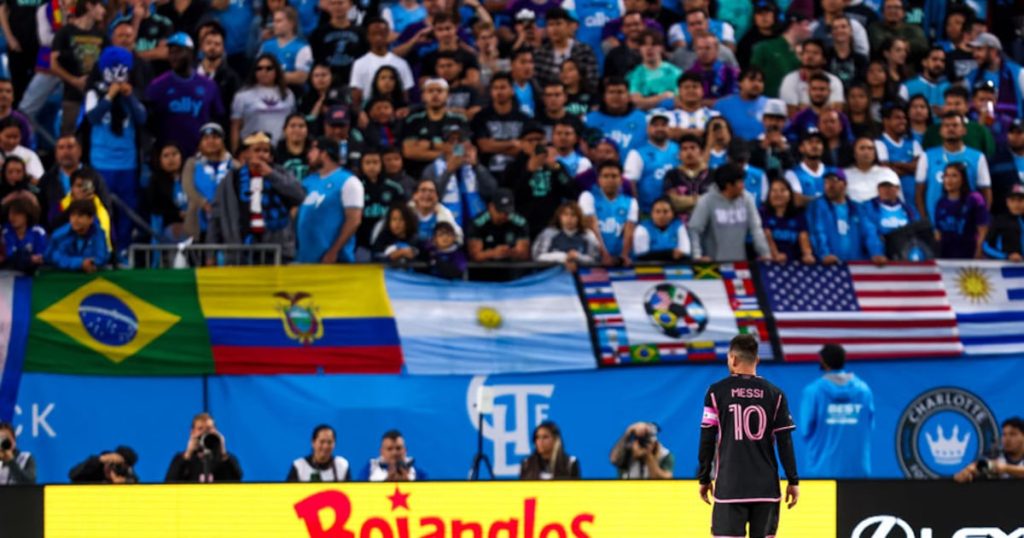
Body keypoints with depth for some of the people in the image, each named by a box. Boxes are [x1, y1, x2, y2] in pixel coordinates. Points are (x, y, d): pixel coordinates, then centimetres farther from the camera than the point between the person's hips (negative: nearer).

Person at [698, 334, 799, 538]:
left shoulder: (717, 392, -1)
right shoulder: (774, 394, 2)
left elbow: (707, 441, 0)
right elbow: (785, 442, 1)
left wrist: (704, 478, 9)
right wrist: (793, 481, 7)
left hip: (729, 486, -2)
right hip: (766, 487, 2)